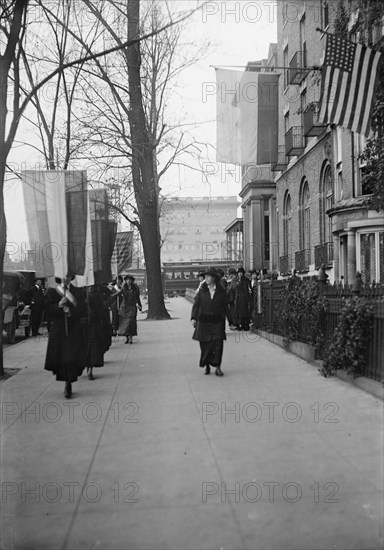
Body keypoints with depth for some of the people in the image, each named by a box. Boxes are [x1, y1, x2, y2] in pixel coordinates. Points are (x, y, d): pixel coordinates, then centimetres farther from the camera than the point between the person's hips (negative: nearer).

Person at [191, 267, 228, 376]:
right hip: (203, 321, 1)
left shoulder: (221, 292, 1)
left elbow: (225, 307, 6)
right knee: (204, 345, 5)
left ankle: (217, 367, -1)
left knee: (218, 344, -8)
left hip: (217, 321, -1)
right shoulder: (202, 291, 2)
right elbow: (196, 305, -1)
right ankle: (207, 366, 22)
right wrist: (193, 318, -14)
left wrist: (226, 320, 6)